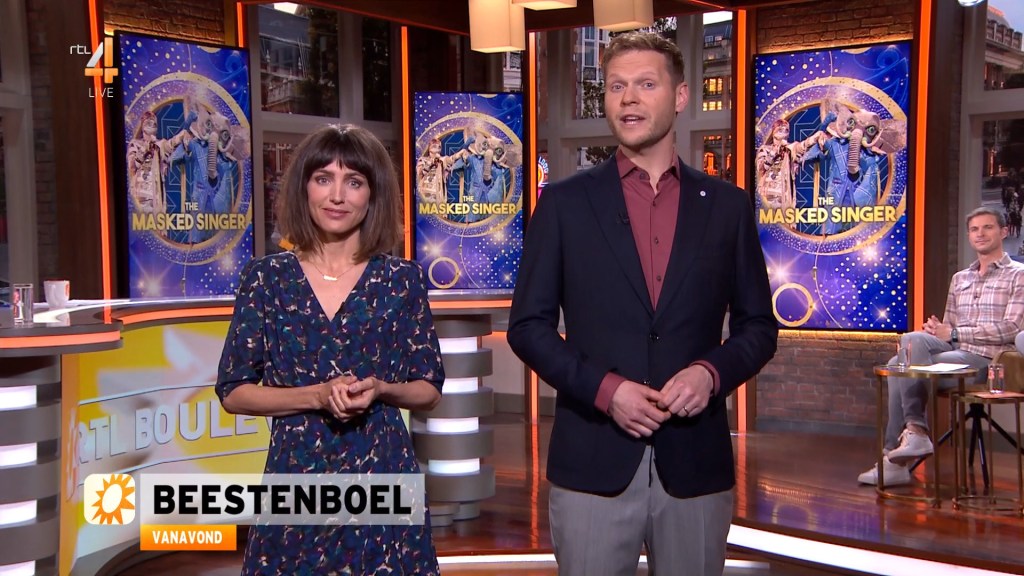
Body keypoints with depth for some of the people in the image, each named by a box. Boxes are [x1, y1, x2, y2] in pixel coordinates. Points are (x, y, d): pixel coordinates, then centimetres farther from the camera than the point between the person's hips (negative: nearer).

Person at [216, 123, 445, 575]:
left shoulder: (403, 279, 0)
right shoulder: (266, 277, 0)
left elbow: (429, 389, 5)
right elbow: (233, 391, 0)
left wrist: (381, 391, -15)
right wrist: (317, 395, -14)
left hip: (382, 476, 0)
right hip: (295, 477, 0)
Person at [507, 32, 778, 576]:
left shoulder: (727, 205, 6)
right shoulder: (564, 203, 2)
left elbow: (758, 325, 9)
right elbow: (528, 325, 1)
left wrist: (711, 372, -10)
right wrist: (603, 389, -12)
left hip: (696, 463, 2)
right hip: (593, 463, -1)